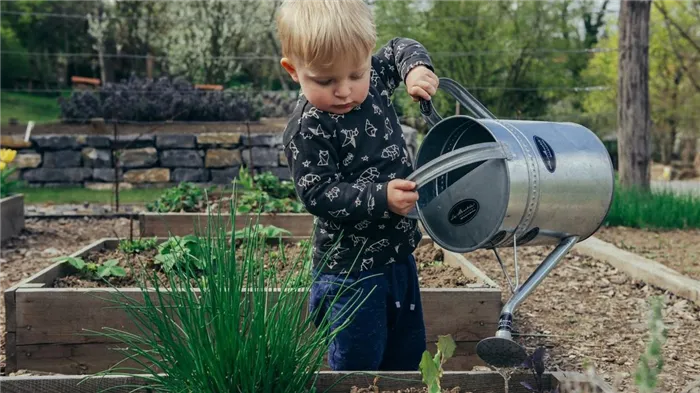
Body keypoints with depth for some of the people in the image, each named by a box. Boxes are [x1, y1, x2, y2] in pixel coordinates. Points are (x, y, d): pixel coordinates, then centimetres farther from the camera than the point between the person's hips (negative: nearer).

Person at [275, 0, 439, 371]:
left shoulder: (374, 79, -2)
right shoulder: (307, 129, -21)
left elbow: (399, 48, 18)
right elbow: (318, 195, -23)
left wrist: (416, 68, -4)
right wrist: (381, 198, -32)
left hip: (398, 253, 7)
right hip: (351, 267, -7)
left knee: (408, 351, 21)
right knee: (359, 362, 0)